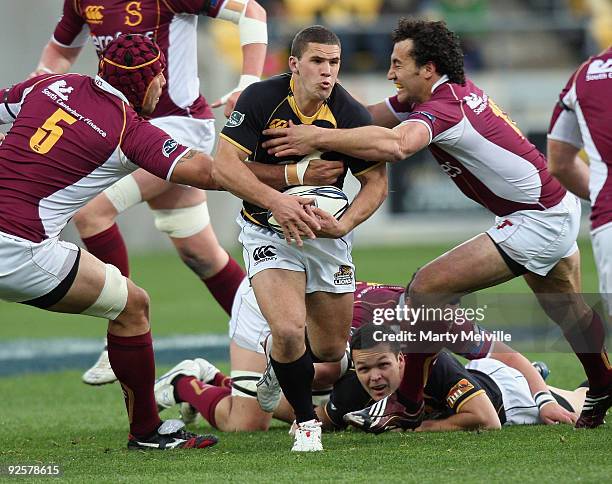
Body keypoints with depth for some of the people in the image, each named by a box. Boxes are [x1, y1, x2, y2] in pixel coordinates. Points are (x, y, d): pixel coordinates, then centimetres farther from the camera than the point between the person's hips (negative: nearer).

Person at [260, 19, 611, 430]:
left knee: (428, 288, -12)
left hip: (535, 224, -11)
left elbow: (396, 144, -47)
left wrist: (318, 138, -45)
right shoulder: (457, 88, 5)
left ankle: (408, 407, -4)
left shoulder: (444, 108, -24)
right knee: (569, 310, 30)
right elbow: (369, 118, 10)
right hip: (560, 209, 11)